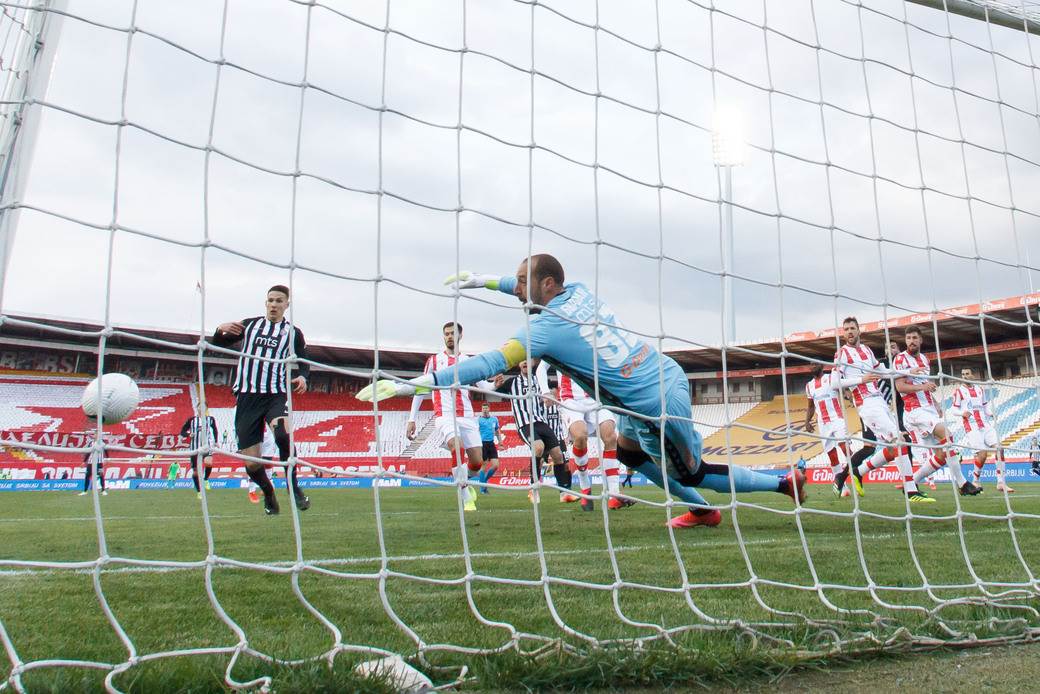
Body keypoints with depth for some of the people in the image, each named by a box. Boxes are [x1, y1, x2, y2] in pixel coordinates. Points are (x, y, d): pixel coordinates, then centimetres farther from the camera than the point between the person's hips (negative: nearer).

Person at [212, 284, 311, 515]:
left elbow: (304, 363, 13)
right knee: (251, 463, -2)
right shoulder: (250, 324, 14)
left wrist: (302, 377, -11)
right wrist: (220, 330, -6)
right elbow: (218, 343, 18)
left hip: (276, 395, -2)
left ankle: (293, 487, -16)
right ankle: (268, 493, 27)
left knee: (283, 434, -34)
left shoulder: (293, 333, 10)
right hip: (247, 396, 2)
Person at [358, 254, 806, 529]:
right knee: (629, 450, 25)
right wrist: (485, 281, 25)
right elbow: (543, 289, 24)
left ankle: (785, 482, 25)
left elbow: (491, 364, -27)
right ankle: (703, 510, 32)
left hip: (658, 405, -8)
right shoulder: (579, 292, 1)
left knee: (693, 474, 14)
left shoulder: (547, 328, -21)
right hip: (669, 376, 8)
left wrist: (412, 385, -25)